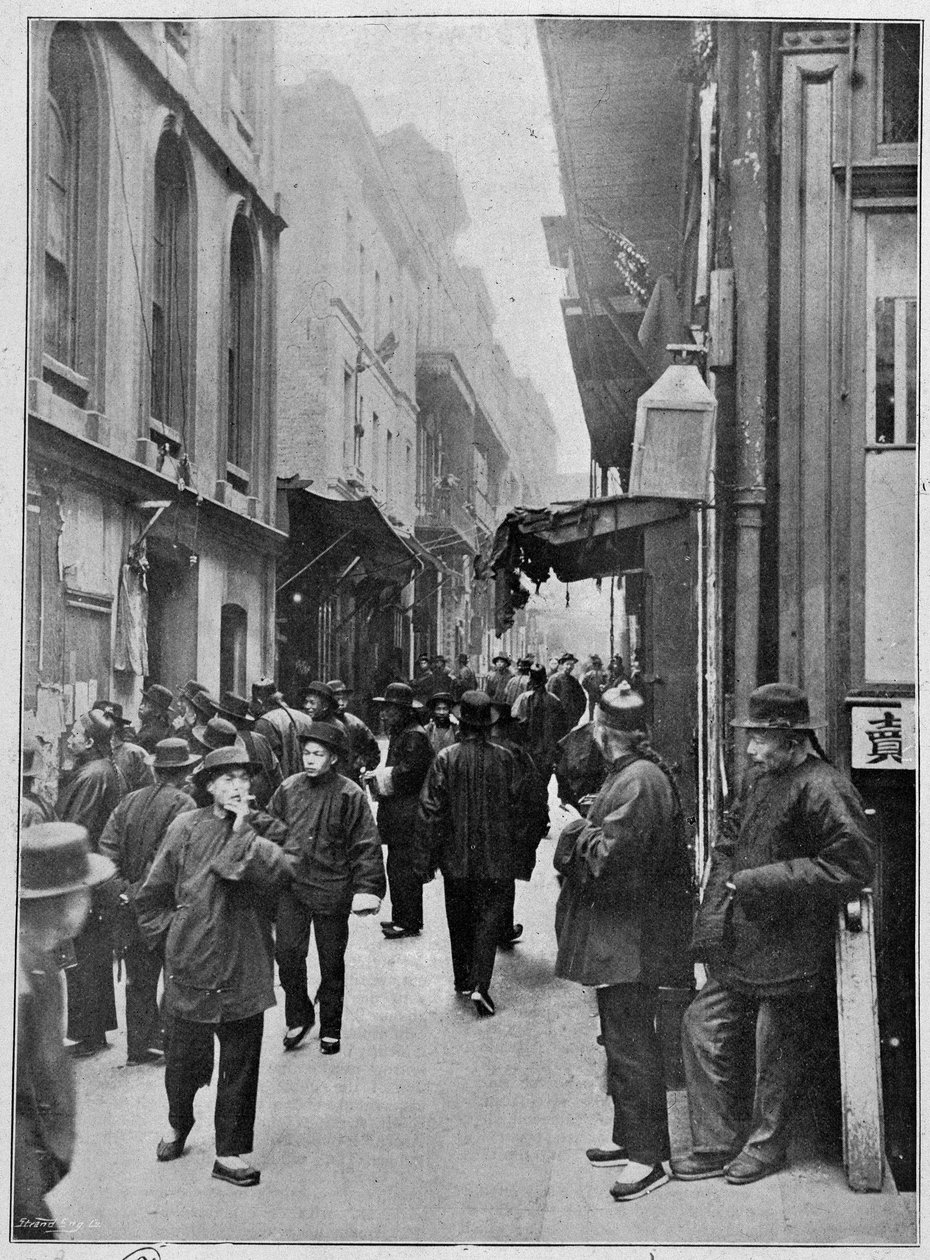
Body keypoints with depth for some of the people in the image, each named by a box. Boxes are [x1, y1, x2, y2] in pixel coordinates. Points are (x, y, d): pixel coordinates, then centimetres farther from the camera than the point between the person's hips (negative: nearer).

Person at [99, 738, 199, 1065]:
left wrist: (122, 886, 2)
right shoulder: (183, 805, -12)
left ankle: (138, 1047, 19)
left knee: (139, 978, 14)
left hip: (132, 904, 5)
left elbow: (106, 847, 1)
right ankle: (167, 1042, 12)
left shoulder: (129, 801, 6)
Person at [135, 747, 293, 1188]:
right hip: (191, 966, 0)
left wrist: (243, 826, -19)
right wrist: (170, 933, 2)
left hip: (244, 970, 0)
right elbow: (152, 894, 6)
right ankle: (178, 1126, 40)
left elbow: (276, 872, -20)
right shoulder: (187, 827, -1)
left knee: (240, 1065, 5)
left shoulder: (266, 830, 2)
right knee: (183, 1059, 13)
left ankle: (230, 1153, 18)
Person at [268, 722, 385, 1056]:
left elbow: (366, 845, -9)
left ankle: (330, 1029, 25)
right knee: (287, 952, -7)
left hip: (332, 889, -2)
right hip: (291, 887, 2)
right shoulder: (288, 789, 3)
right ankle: (298, 1017, 15)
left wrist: (367, 889, -17)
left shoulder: (349, 795, -7)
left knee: (331, 963, 9)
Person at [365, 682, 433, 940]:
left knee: (404, 868, -6)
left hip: (407, 814, -10)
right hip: (396, 814, 10)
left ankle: (410, 923, 0)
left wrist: (379, 776, -14)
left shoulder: (415, 737, -15)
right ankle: (401, 917, 25)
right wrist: (377, 776, 6)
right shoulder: (399, 733, 17)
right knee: (396, 867, 16)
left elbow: (407, 773, -23)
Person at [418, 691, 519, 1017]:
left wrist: (431, 853, 2)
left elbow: (431, 810, -9)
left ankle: (463, 980, 28)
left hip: (456, 856, 1)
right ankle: (480, 984, -9)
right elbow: (515, 805, 1)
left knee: (460, 920, 17)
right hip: (496, 856, -1)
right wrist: (512, 849, 14)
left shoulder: (446, 759, -10)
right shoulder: (504, 758, -7)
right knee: (490, 917, 4)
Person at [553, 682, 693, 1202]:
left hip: (628, 938, -11)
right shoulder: (629, 773, 11)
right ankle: (630, 1138, 30)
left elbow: (607, 856, -25)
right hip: (618, 933, 11)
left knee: (632, 1046, -4)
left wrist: (580, 832, -9)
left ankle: (649, 1158, 4)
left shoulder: (639, 781, -21)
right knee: (622, 1040, 19)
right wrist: (589, 827, 4)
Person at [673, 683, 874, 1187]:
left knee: (775, 1051, 7)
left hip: (788, 950, -8)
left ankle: (766, 1145, 29)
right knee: (701, 1024, 7)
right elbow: (728, 840, 19)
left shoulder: (823, 790, -17)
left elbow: (852, 866, -23)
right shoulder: (757, 779, 8)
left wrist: (760, 881, -21)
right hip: (742, 944, 8)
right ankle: (717, 1142, 20)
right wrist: (714, 915, 5)